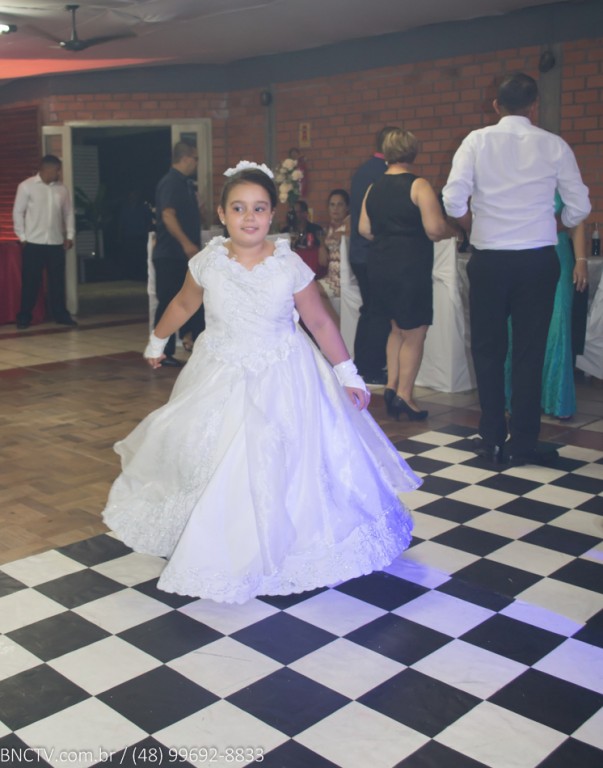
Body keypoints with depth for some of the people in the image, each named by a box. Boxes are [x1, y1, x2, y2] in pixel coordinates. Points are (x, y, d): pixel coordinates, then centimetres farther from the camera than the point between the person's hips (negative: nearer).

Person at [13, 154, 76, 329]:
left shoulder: (62, 188, 7)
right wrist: (22, 237, -4)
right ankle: (24, 317, 10)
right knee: (30, 281, 1)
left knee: (57, 281, 6)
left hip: (56, 243, 3)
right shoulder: (27, 186, -2)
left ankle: (61, 314, 16)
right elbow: (17, 212, 0)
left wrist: (69, 235, 6)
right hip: (34, 243, -3)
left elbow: (68, 212, 13)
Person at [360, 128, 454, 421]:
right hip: (411, 268, -6)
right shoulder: (418, 185, -11)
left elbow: (364, 229, 8)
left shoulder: (373, 188, 7)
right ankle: (404, 395, 9)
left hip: (381, 266, 6)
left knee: (398, 328, 21)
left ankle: (391, 385, 18)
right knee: (414, 334, 5)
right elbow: (435, 229, -18)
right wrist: (452, 231, 3)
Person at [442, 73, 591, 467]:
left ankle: (492, 438, 15)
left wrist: (473, 222, 9)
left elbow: (453, 199, -12)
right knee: (530, 351, 8)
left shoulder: (478, 140, -2)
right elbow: (580, 208, 1)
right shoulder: (554, 145, 0)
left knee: (488, 349, 11)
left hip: (489, 259, 0)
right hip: (538, 260, 0)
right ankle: (523, 443, 11)